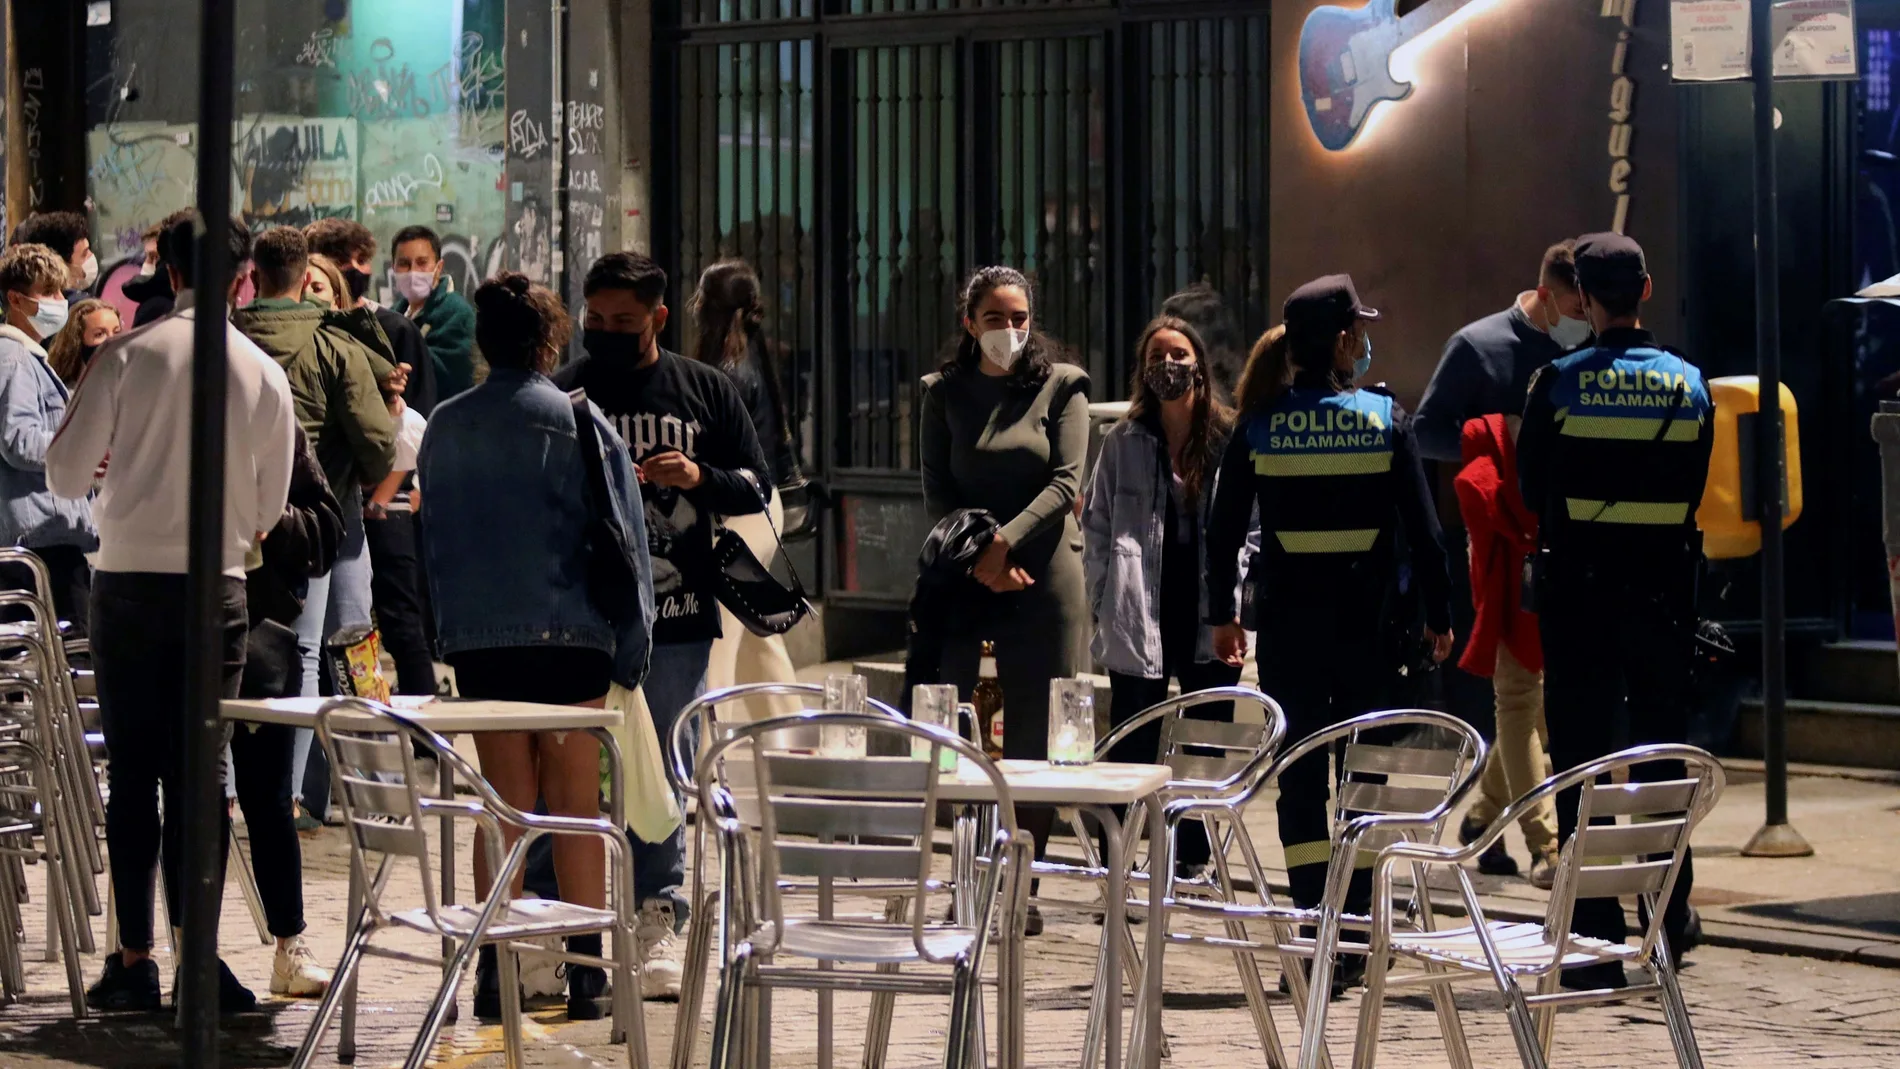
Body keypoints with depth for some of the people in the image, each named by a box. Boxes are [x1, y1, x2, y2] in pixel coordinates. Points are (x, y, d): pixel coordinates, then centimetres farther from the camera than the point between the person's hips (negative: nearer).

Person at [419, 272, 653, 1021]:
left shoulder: (446, 427, 7)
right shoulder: (577, 421, -5)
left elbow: (433, 537, 14)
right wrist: (630, 642, 1)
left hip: (478, 641, 3)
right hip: (568, 634, -3)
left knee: (503, 805, 9)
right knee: (576, 806, 3)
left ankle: (497, 972, 7)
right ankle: (585, 974, 2)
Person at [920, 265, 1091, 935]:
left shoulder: (1061, 385, 6)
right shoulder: (944, 391, 10)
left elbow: (1066, 483, -2)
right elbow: (935, 490, 5)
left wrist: (1005, 541, -13)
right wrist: (976, 555, -10)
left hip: (1043, 576, -1)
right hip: (960, 577, 1)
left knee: (1035, 737, 0)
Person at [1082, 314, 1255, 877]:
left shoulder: (1232, 440, 1)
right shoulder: (1123, 441, 5)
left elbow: (1255, 527, 3)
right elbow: (1096, 525, 8)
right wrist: (1106, 604, 0)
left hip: (1211, 622, 0)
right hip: (1141, 622, 0)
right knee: (1132, 751, 2)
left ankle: (1194, 862, 18)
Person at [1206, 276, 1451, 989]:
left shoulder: (1258, 429, -1)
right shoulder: (1386, 421, -4)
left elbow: (1224, 530, 2)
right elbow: (1424, 530, -3)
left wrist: (1222, 615, 13)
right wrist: (1437, 617, 6)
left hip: (1287, 620, 1)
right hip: (1367, 621, -1)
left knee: (1300, 776, 5)